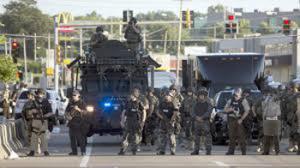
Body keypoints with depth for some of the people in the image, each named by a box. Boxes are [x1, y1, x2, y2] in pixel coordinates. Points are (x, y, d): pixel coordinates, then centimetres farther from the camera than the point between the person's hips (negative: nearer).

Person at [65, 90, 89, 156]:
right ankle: (74, 151, 12)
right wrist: (67, 116, 0)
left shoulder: (82, 103, 0)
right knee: (72, 138, 5)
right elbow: (66, 111, 20)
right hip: (72, 122, 5)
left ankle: (83, 151, -8)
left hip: (79, 123, -5)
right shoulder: (71, 103, 14)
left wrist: (78, 109, -21)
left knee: (81, 138, -11)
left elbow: (85, 112, -7)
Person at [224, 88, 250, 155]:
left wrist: (241, 119, -15)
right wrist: (230, 109, -8)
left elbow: (247, 111, -8)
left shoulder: (243, 101, -2)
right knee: (232, 136, 6)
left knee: (241, 136, -5)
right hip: (231, 120, 4)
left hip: (239, 121, -4)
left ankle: (243, 151, 0)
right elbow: (225, 110, 15)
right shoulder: (230, 101, 13)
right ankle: (231, 151, 12)